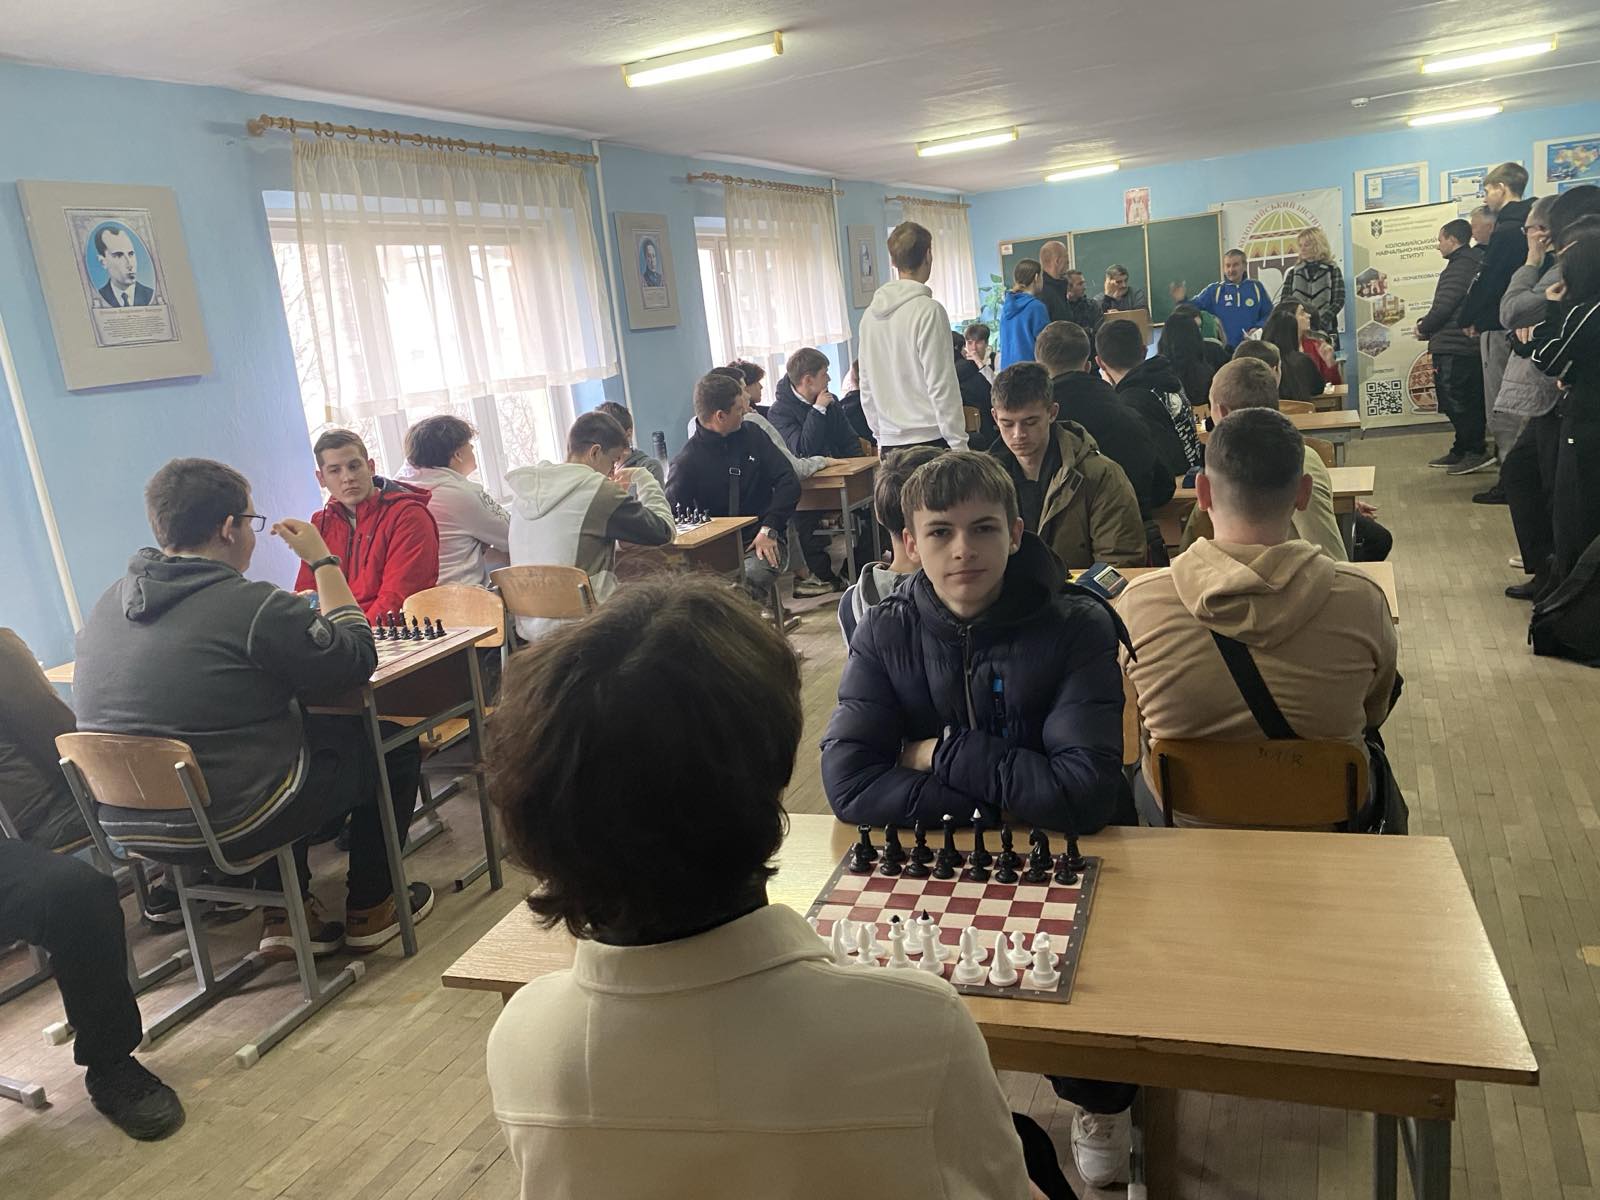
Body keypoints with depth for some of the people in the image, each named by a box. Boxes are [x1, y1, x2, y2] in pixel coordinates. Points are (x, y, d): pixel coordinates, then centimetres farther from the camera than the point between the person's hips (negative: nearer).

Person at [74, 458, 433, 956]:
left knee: (285, 727, 31)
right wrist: (324, 561, 0)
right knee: (392, 743, 9)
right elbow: (358, 660, -7)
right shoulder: (254, 607, -19)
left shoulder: (107, 606, 5)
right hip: (229, 827, -8)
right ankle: (370, 909, 23)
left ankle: (282, 912, 27)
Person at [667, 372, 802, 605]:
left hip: (762, 542, 1)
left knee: (748, 582, -33)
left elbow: (788, 482, 5)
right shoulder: (686, 461, 0)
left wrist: (769, 529, -10)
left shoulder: (751, 434, 10)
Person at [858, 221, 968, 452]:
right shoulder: (928, 310, -10)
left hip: (890, 443, 6)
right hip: (930, 439, -6)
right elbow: (942, 387, -12)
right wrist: (959, 445, -7)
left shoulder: (870, 314, 10)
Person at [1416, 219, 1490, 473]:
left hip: (1452, 348, -10)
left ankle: (1477, 451, -5)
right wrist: (1427, 325, 11)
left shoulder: (1459, 267, -14)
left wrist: (1424, 328, -1)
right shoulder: (1472, 263, 17)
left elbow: (1443, 307, -18)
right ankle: (1461, 451, 21)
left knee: (1457, 402, -7)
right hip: (1468, 346, 10)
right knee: (1467, 402, 14)